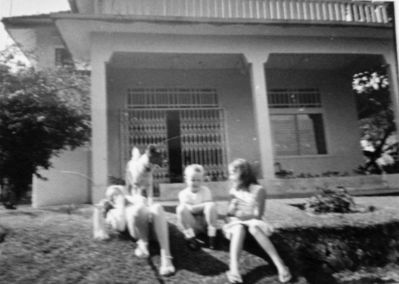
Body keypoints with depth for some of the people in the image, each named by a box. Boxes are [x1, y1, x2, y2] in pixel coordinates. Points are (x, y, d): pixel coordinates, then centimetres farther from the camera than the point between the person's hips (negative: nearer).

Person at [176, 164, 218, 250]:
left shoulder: (206, 191, -1)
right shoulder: (183, 193, -7)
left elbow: (209, 205, -12)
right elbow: (191, 209, -20)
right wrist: (203, 205, -20)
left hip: (205, 222, 1)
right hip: (192, 225, -1)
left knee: (211, 205, -28)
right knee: (181, 208, -28)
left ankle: (211, 236, -17)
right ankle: (190, 237, -16)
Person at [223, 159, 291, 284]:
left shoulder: (258, 190, -9)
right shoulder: (234, 190, 7)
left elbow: (257, 215, -12)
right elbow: (230, 212, 9)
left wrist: (239, 214, -19)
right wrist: (232, 208, -13)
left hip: (253, 222, -2)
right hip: (237, 224, 3)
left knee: (253, 227, -39)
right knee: (239, 228, -35)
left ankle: (280, 265, -42)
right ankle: (233, 268, -54)